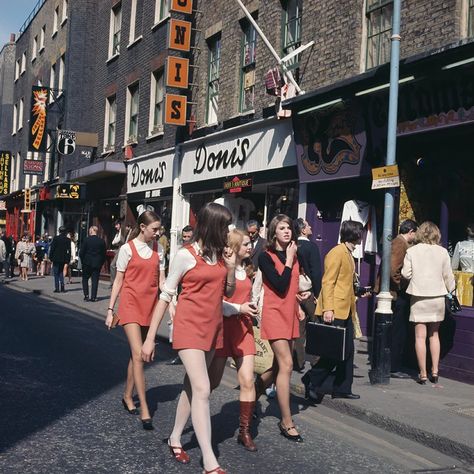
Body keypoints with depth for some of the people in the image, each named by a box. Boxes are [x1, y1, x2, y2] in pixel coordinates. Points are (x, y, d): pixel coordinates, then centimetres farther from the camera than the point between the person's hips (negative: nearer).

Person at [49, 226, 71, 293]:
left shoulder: (56, 238, -9)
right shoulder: (68, 240, 0)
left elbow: (52, 248, -7)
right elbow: (69, 250, 1)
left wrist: (50, 257, 0)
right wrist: (68, 259, 7)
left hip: (56, 258, -3)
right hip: (64, 259, 4)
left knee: (56, 273, 2)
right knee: (61, 272, 16)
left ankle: (57, 288, -3)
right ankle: (62, 288, 9)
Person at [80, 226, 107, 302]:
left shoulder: (86, 240, -8)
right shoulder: (102, 241, -2)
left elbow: (81, 252, -6)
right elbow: (104, 254, 2)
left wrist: (83, 261, 8)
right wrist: (101, 263, 11)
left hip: (87, 263, -2)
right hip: (97, 264, 2)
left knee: (85, 279, 13)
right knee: (95, 280, 5)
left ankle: (86, 295, 4)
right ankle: (93, 297, 2)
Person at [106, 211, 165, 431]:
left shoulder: (158, 249, 7)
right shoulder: (127, 249, -4)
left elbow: (161, 280, 8)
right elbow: (118, 281, 0)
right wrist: (110, 309, -1)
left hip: (149, 306, 5)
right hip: (131, 304, -4)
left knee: (137, 354, 12)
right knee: (138, 355, -12)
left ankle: (128, 396, 29)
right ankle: (144, 410, -12)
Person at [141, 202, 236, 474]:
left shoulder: (220, 254, 7)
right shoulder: (186, 255, -11)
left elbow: (228, 292, 15)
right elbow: (166, 296, -7)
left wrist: (231, 266, -4)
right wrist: (151, 338, -7)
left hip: (213, 327, 7)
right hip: (190, 327, -7)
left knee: (192, 386, 15)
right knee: (202, 390, -13)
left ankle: (175, 437, 32)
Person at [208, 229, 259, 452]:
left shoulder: (246, 270, 13)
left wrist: (251, 308, 10)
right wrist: (239, 309, -18)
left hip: (243, 327, 6)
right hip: (224, 325, -6)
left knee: (247, 381, -3)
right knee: (213, 381, 5)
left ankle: (244, 431, 6)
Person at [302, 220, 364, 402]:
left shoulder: (348, 254, 18)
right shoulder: (336, 253, -12)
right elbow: (327, 282, -17)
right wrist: (328, 309, -22)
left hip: (346, 310, 10)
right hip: (335, 311, -10)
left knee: (347, 350, 9)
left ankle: (342, 389, 16)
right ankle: (311, 380, 6)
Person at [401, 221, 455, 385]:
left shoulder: (412, 251, -5)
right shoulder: (442, 252, -3)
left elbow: (406, 274, -4)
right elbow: (448, 275, 1)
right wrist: (451, 290, 18)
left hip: (418, 296, -2)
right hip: (437, 296, 2)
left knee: (420, 336, 2)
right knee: (434, 334, 16)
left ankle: (423, 374, 3)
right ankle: (434, 372, 13)